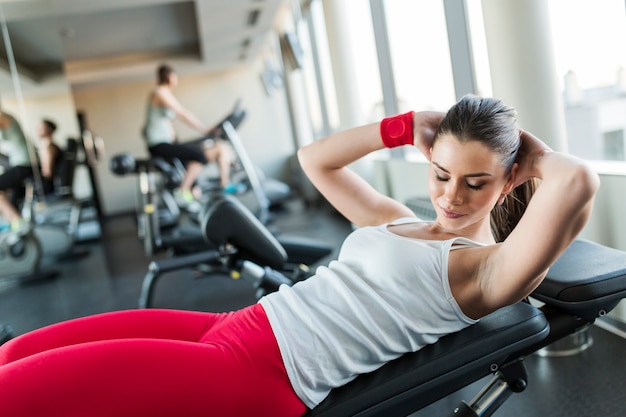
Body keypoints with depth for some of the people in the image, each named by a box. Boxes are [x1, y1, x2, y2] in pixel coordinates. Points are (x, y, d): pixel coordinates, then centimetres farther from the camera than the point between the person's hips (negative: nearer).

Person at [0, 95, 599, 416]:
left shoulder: (486, 268, -5)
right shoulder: (396, 221, 17)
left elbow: (578, 182, -23)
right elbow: (315, 158, 26)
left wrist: (531, 152, 0)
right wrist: (406, 127, 17)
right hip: (235, 325, 9)